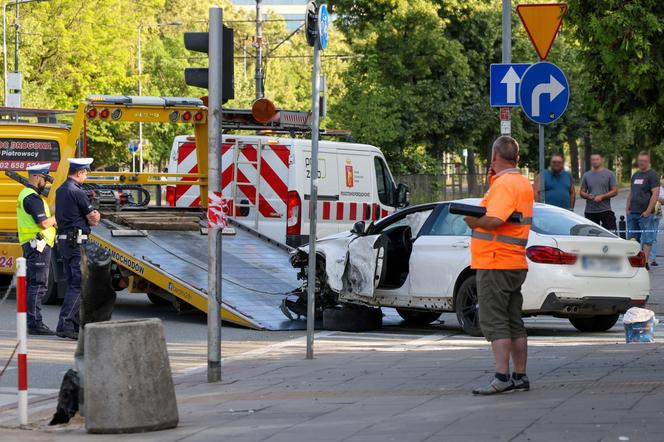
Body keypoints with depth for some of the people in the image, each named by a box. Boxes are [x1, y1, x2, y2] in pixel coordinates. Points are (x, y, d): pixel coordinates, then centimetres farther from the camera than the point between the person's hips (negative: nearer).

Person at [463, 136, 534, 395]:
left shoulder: (504, 184, -16)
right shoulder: (523, 183, 15)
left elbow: (495, 220, -28)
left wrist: (472, 221, -10)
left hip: (495, 264, -10)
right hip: (515, 264, 10)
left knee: (494, 322, -9)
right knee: (514, 323, 13)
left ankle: (502, 377, -13)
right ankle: (520, 377, 16)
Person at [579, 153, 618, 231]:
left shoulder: (609, 174, 3)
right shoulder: (586, 175, 12)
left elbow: (615, 191, -1)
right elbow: (582, 192, 13)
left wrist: (602, 197, -14)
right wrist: (588, 196, -10)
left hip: (605, 210, -3)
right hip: (590, 211, 3)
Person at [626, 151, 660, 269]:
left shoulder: (652, 175, -6)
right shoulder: (635, 175, 18)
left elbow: (655, 194, -13)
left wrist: (648, 211, -17)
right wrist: (628, 208, 12)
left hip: (645, 214, -8)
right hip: (632, 213, 8)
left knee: (647, 239, -5)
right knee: (632, 238, 9)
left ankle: (645, 263, -6)